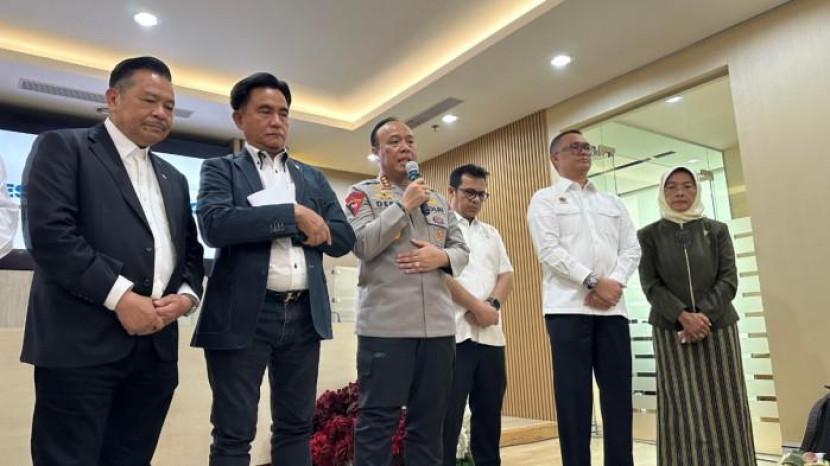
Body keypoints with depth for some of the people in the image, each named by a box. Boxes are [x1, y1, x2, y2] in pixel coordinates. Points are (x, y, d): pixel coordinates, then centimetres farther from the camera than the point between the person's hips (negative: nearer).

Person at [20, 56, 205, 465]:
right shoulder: (62, 146, 2)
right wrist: (119, 296, -15)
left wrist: (186, 295, -2)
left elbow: (191, 253, 19)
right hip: (82, 343, -5)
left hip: (157, 347, 6)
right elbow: (48, 233, -11)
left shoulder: (174, 179, 21)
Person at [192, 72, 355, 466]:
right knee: (234, 434, 6)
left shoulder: (313, 178, 16)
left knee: (296, 428, 14)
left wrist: (312, 227, -9)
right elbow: (215, 224, -15)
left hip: (305, 315, 4)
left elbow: (344, 238, 8)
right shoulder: (220, 169, 4)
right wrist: (294, 215, -15)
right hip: (244, 315, -4)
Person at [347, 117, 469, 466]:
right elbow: (361, 245, -12)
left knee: (430, 420, 13)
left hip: (438, 324, 5)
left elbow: (462, 249, 15)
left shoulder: (437, 199, 18)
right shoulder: (362, 194, 4)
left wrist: (442, 257, -7)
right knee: (378, 419, 3)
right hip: (385, 324, -5)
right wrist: (404, 205, -10)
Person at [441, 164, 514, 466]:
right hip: (453, 333, -6)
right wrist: (476, 307, -13)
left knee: (489, 412, 12)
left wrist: (492, 305, -7)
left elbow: (506, 275, 12)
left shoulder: (491, 233, 20)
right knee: (448, 415, -2)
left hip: (491, 334, 6)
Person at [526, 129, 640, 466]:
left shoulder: (612, 202, 21)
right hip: (568, 307, -4)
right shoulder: (545, 199, 7)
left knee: (618, 391, 5)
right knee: (574, 393, -2)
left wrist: (615, 282, -7)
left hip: (612, 307, 5)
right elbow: (549, 250, -7)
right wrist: (593, 282, -13)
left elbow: (631, 248, 12)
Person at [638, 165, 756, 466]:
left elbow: (729, 279, 0)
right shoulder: (649, 235, 4)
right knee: (684, 409, -3)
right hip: (672, 330, -2)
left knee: (724, 407, 4)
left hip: (717, 326, 2)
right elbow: (651, 285, -4)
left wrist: (703, 315, -14)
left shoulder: (717, 230, 9)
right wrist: (683, 316, -17)